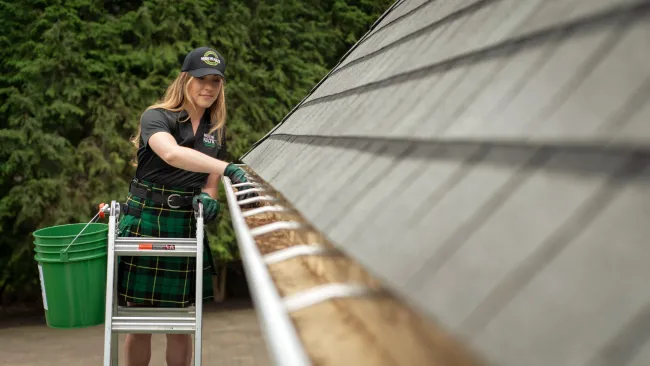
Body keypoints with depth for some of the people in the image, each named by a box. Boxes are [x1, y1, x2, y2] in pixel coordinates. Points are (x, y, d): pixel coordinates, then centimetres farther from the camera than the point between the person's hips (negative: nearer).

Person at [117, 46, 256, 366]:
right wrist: (228, 169, -42)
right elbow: (172, 153, -30)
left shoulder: (216, 129, 11)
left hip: (186, 227, 4)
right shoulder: (156, 117, -7)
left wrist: (208, 195, -8)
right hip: (144, 221, -4)